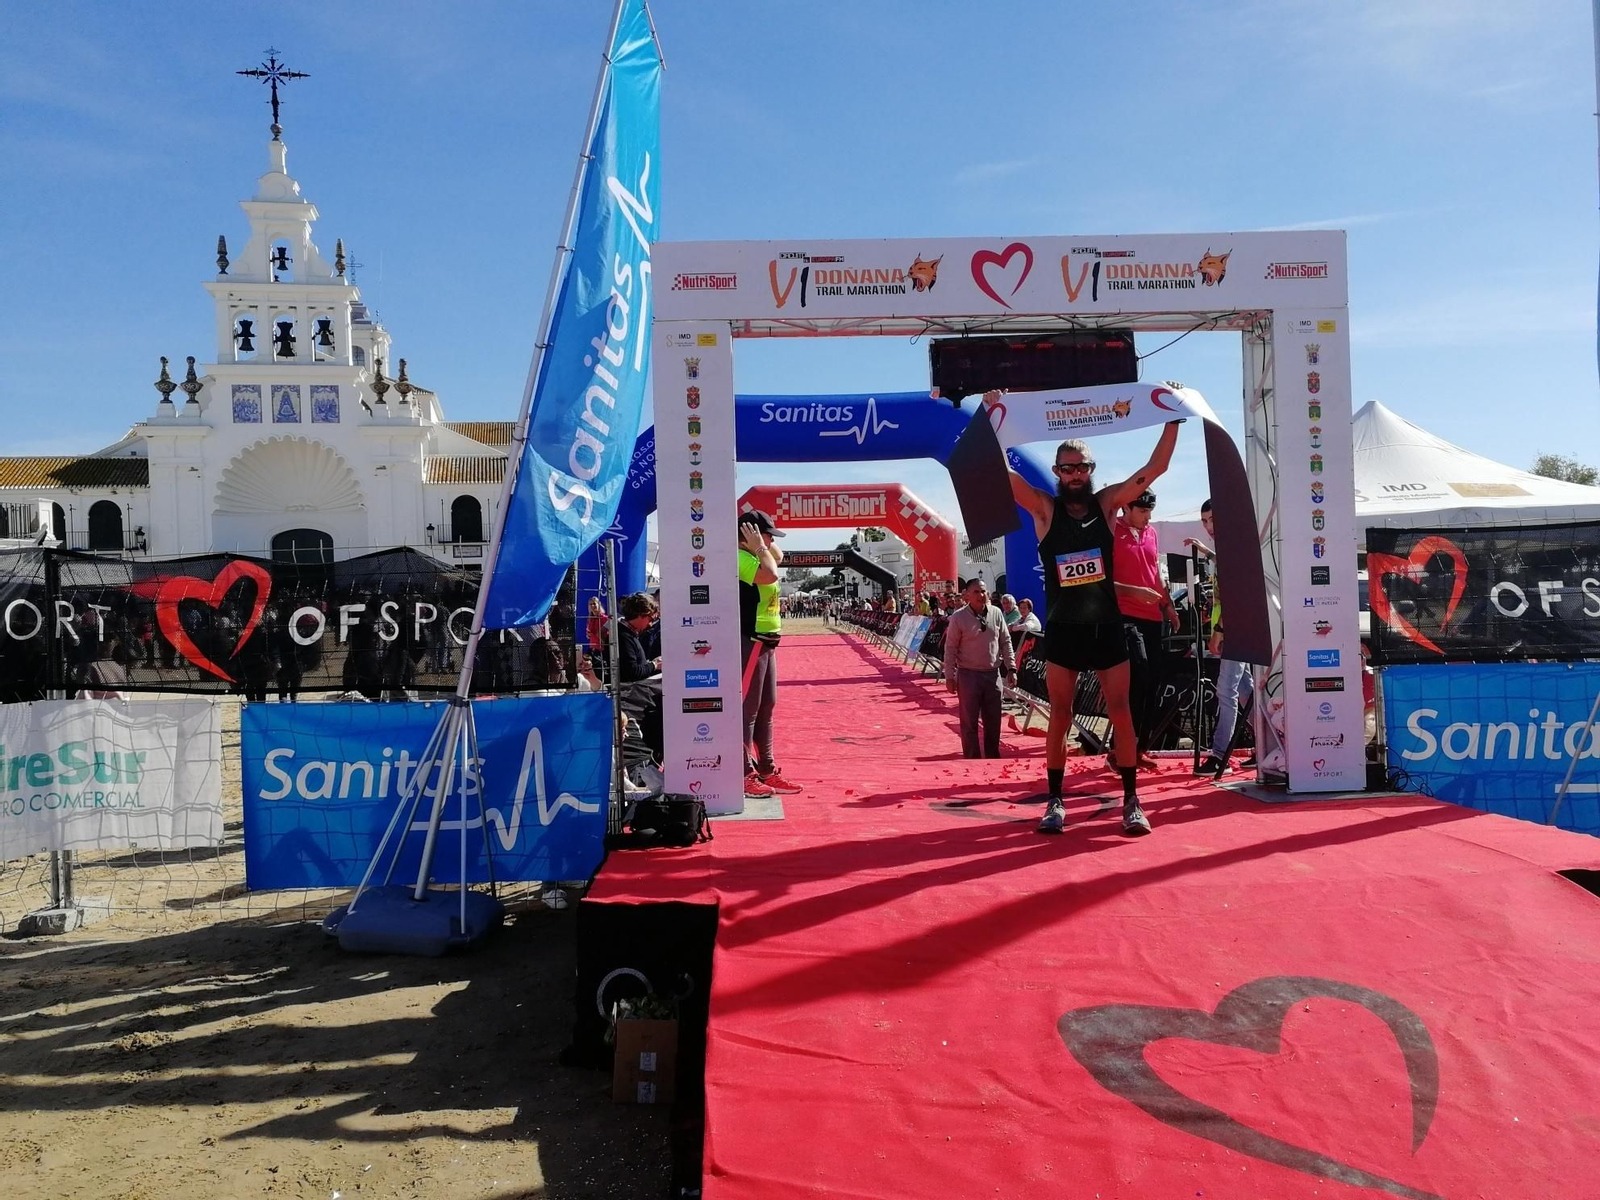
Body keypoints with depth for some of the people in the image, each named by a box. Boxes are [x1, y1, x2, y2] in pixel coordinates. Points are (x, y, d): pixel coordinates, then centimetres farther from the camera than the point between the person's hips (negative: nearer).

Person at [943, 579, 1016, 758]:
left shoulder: (996, 613, 2)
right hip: (969, 675, -4)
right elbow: (950, 648, -6)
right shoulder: (958, 617, -9)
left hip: (993, 674, 4)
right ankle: (972, 760, 12)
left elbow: (1006, 642, 9)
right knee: (969, 721, 3)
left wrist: (1011, 668, 6)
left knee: (993, 720, 12)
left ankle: (993, 757, 26)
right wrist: (950, 676, -8)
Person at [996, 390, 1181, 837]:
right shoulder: (1044, 509, -2)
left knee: (1120, 713, 3)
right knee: (1060, 717, 5)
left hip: (1107, 626, 1)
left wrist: (1173, 419, -8)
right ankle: (1055, 801, 14)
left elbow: (1154, 468, -1)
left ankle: (1131, 800, 10)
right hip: (1062, 630, -1)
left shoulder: (1107, 503, 3)